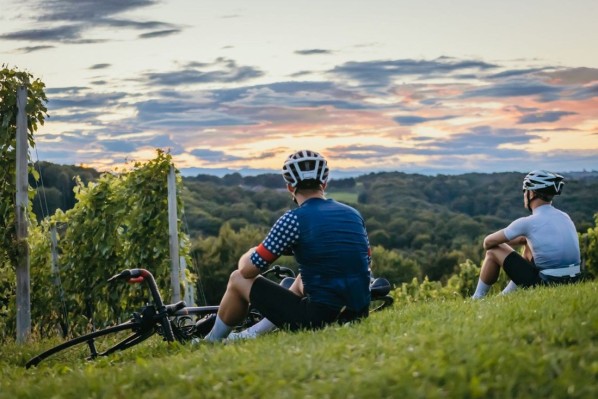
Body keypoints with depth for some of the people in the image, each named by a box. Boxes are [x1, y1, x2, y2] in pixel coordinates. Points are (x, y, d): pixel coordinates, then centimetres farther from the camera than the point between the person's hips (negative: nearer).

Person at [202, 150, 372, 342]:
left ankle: (211, 343, 32)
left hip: (318, 319, -6)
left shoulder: (294, 219, -10)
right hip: (359, 316, 6)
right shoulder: (354, 215, 7)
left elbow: (248, 270, -5)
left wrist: (248, 255, 20)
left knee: (238, 279, 12)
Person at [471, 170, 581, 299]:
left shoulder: (528, 222, -11)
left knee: (494, 251, 7)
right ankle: (507, 294, 35)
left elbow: (488, 242, -1)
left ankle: (477, 299, 20)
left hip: (545, 283, -7)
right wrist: (507, 242, 26)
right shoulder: (565, 217, 9)